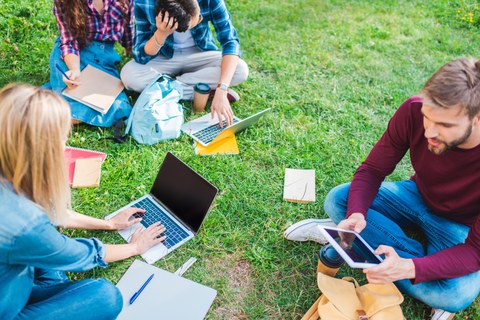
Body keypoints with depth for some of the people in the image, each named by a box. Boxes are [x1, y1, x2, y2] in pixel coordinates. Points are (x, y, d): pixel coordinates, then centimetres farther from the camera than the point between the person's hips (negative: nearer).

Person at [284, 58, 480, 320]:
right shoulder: (413, 111, -28)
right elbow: (372, 170, -16)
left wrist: (409, 268, -46)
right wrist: (356, 214, -37)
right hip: (417, 195, 3)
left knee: (457, 294, -32)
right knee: (337, 199, -18)